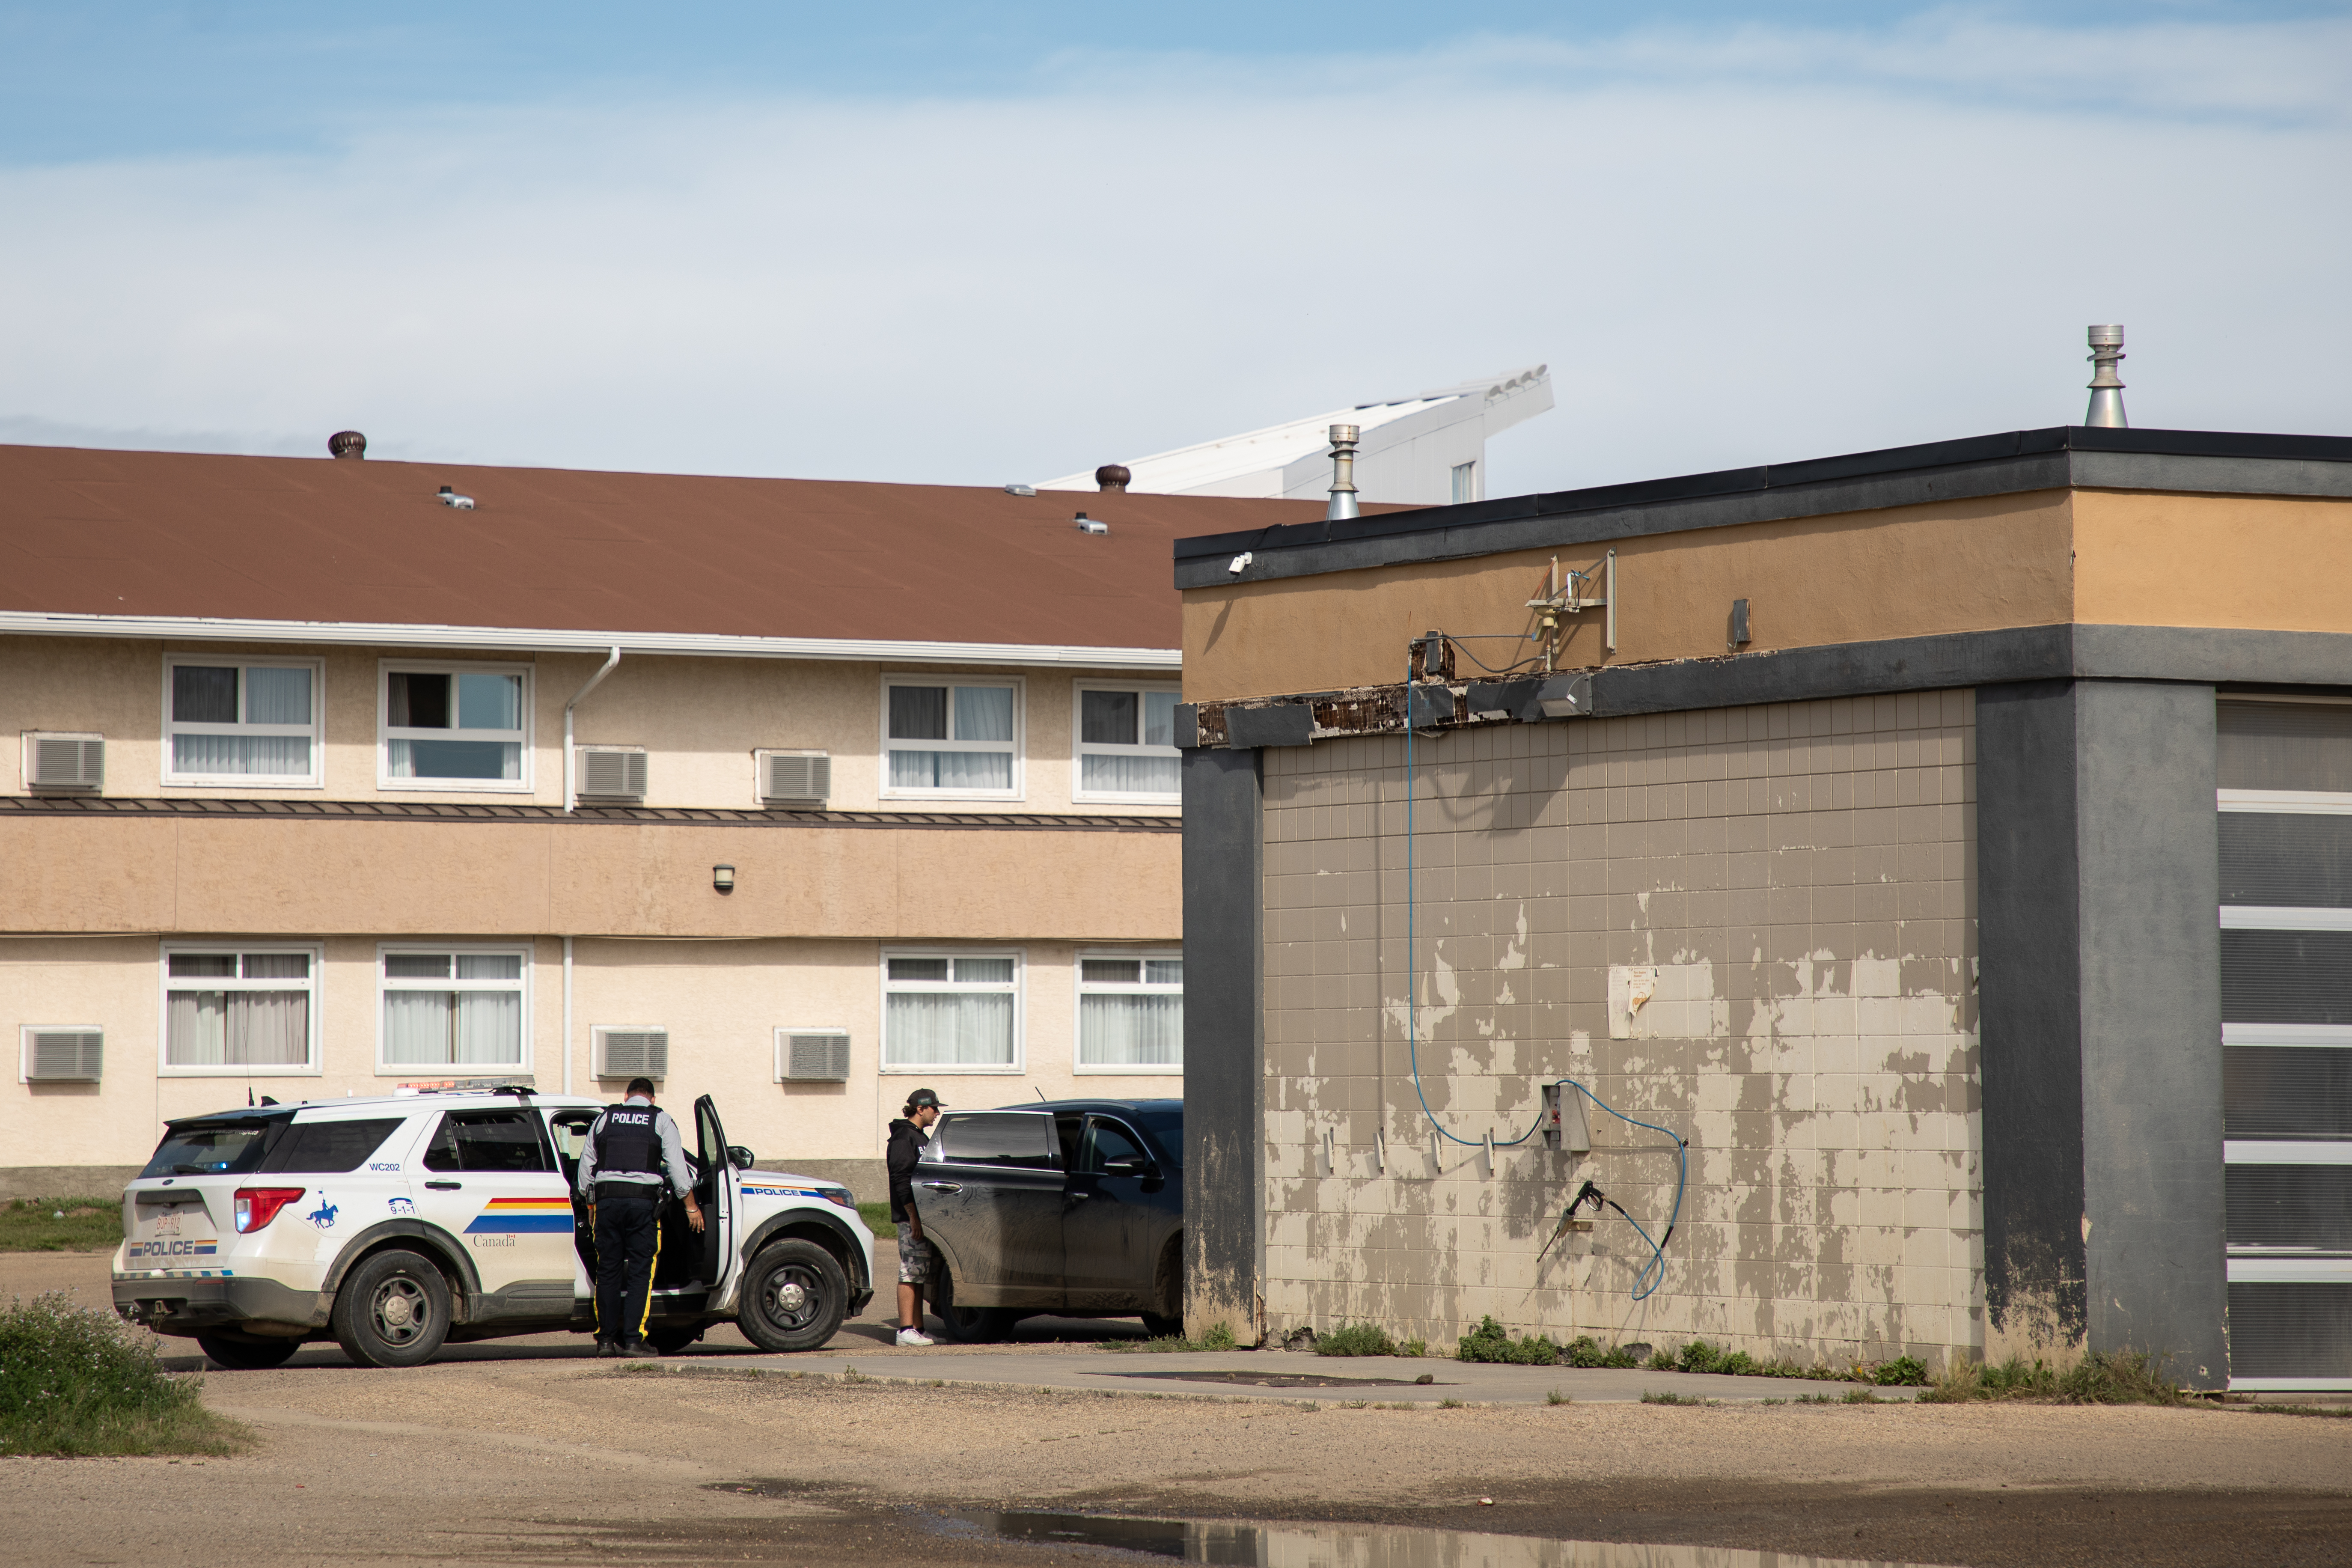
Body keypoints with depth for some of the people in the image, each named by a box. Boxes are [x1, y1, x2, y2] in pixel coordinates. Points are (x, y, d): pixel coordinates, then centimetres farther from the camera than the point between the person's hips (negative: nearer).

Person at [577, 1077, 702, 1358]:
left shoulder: (605, 1118, 15)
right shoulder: (661, 1120, 8)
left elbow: (586, 1165, 17)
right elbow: (677, 1166, 4)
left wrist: (591, 1203, 26)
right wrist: (691, 1206, 10)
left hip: (606, 1199, 2)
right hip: (643, 1201, -2)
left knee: (607, 1271, 7)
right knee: (640, 1272, -1)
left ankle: (606, 1340, 8)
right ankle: (633, 1340, -8)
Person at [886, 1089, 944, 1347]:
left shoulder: (921, 1137, 21)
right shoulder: (904, 1137, -10)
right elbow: (901, 1178, -17)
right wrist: (914, 1216, -21)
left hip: (923, 1216, 10)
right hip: (910, 1217, -10)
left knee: (920, 1274, 9)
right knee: (910, 1273, -10)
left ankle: (918, 1328, 11)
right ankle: (906, 1330, -12)